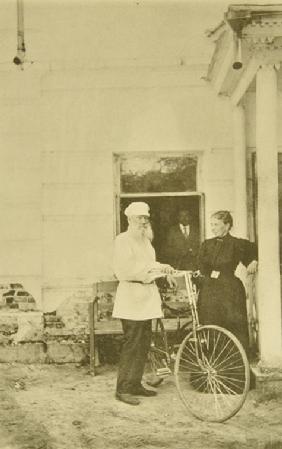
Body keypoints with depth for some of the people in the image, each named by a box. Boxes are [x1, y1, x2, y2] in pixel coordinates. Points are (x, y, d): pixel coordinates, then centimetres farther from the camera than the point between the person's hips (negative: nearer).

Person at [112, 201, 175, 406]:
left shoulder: (146, 240, 19)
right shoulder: (123, 240, -8)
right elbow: (122, 272, -15)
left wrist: (162, 267, 7)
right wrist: (145, 273, -19)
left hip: (147, 297, 9)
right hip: (131, 296, -9)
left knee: (144, 343, 10)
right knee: (132, 344, -9)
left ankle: (135, 384, 20)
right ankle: (123, 389, -2)